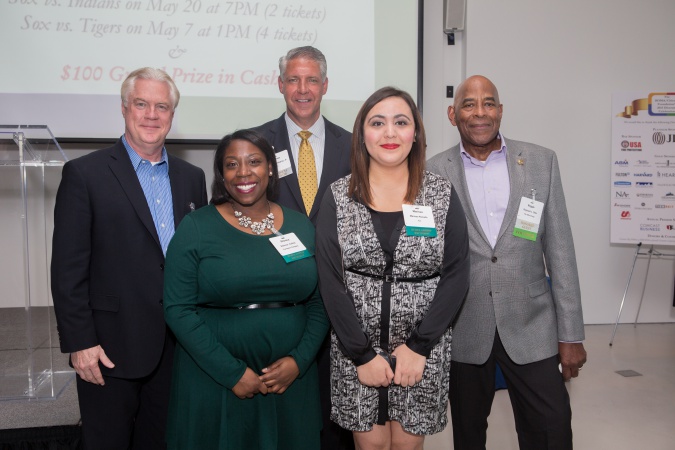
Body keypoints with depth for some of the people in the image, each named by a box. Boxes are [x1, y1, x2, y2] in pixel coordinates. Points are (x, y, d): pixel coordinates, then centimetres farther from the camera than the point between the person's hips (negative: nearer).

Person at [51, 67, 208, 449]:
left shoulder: (192, 177, 7)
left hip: (178, 345, 4)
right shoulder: (85, 174, -7)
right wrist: (80, 343, -11)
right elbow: (68, 269, -9)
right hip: (111, 347, -4)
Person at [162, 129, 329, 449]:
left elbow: (320, 302, 5)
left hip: (289, 377, 3)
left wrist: (299, 360, -8)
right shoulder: (196, 228, -6)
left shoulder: (301, 226, 3)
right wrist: (232, 372, -13)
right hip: (213, 379, -2)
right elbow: (178, 309, -10)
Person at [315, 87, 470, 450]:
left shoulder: (442, 195, -1)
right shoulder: (338, 197, -3)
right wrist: (363, 354, -9)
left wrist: (418, 347, -10)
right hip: (356, 349, 0)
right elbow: (330, 280, -6)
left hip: (423, 349, 1)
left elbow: (456, 275, -4)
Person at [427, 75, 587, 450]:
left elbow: (560, 250, 1)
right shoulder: (434, 172, -2)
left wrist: (571, 334, -1)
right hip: (462, 331, 0)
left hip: (531, 326, 1)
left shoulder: (542, 161, 1)